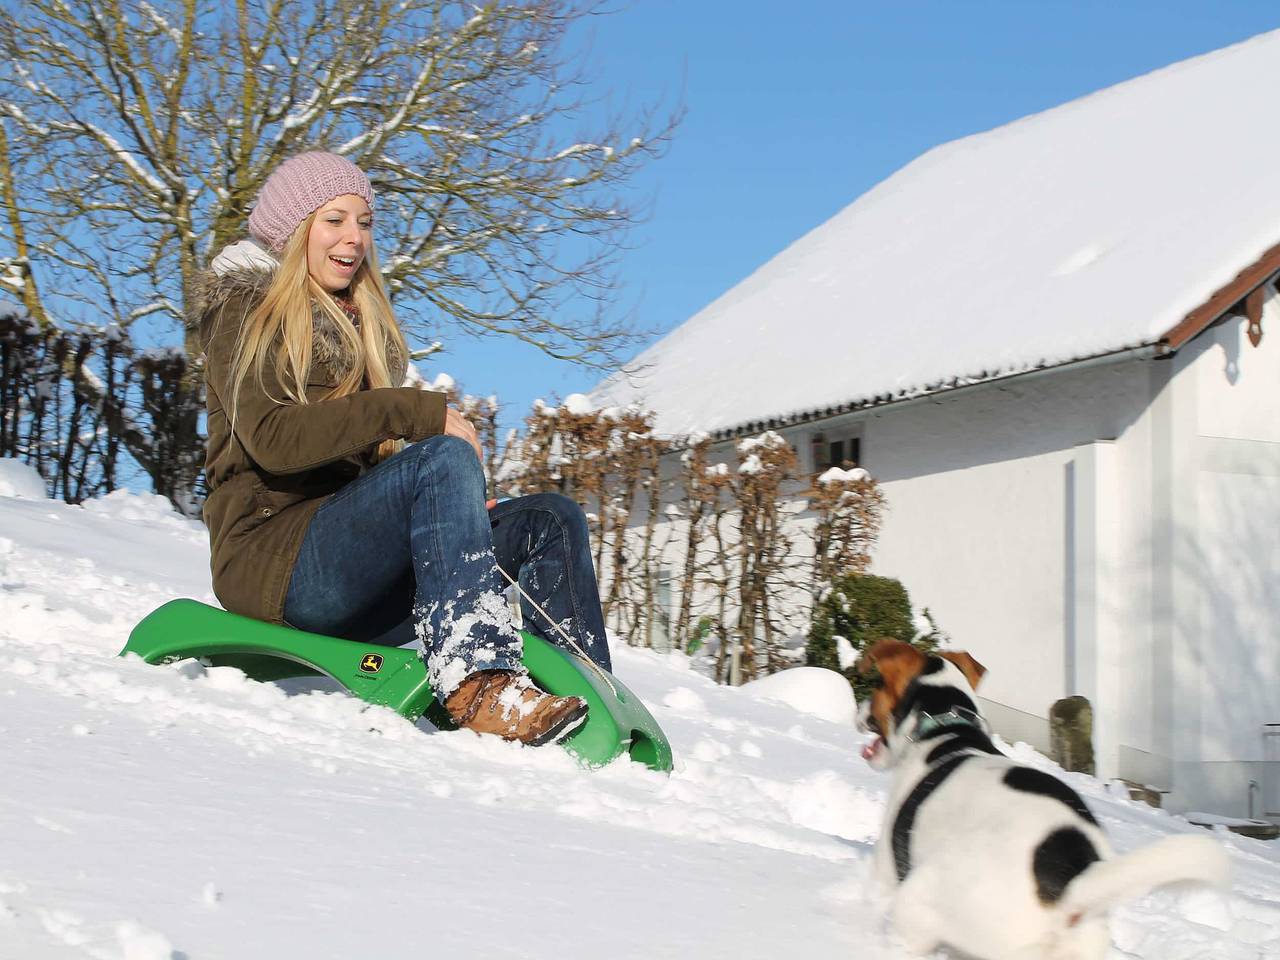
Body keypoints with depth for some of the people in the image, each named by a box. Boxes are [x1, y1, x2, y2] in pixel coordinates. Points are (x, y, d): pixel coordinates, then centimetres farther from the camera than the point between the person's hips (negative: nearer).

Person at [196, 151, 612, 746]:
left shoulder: (362, 328, 26)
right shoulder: (245, 310, 3)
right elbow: (272, 438, -15)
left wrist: (455, 501, 0)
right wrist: (414, 412, -21)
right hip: (273, 554, -8)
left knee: (552, 520, -9)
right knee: (445, 458, -32)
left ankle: (595, 711, -23)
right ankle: (476, 680, -47)